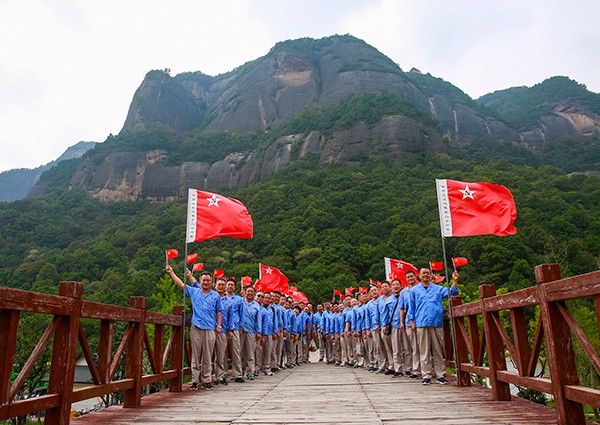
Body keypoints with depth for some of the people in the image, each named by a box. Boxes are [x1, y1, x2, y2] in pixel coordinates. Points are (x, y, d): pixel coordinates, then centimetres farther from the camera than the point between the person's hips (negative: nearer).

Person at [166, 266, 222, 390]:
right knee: (195, 356, 3)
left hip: (210, 329, 0)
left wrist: (218, 326, 4)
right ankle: (195, 381, 9)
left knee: (207, 357, 3)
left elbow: (219, 311, 11)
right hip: (196, 328, 0)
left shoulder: (216, 295, 10)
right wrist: (171, 272, 8)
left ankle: (206, 380, 12)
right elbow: (181, 284, 11)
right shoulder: (194, 292, 10)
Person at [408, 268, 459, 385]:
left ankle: (440, 375, 10)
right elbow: (411, 307, 12)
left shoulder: (438, 289, 14)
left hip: (437, 323, 1)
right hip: (421, 324, 0)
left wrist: (455, 281, -11)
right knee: (424, 351, 2)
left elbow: (451, 292, 2)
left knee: (438, 351, 4)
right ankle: (426, 376, 8)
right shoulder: (414, 290, 13)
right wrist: (412, 322, 4)